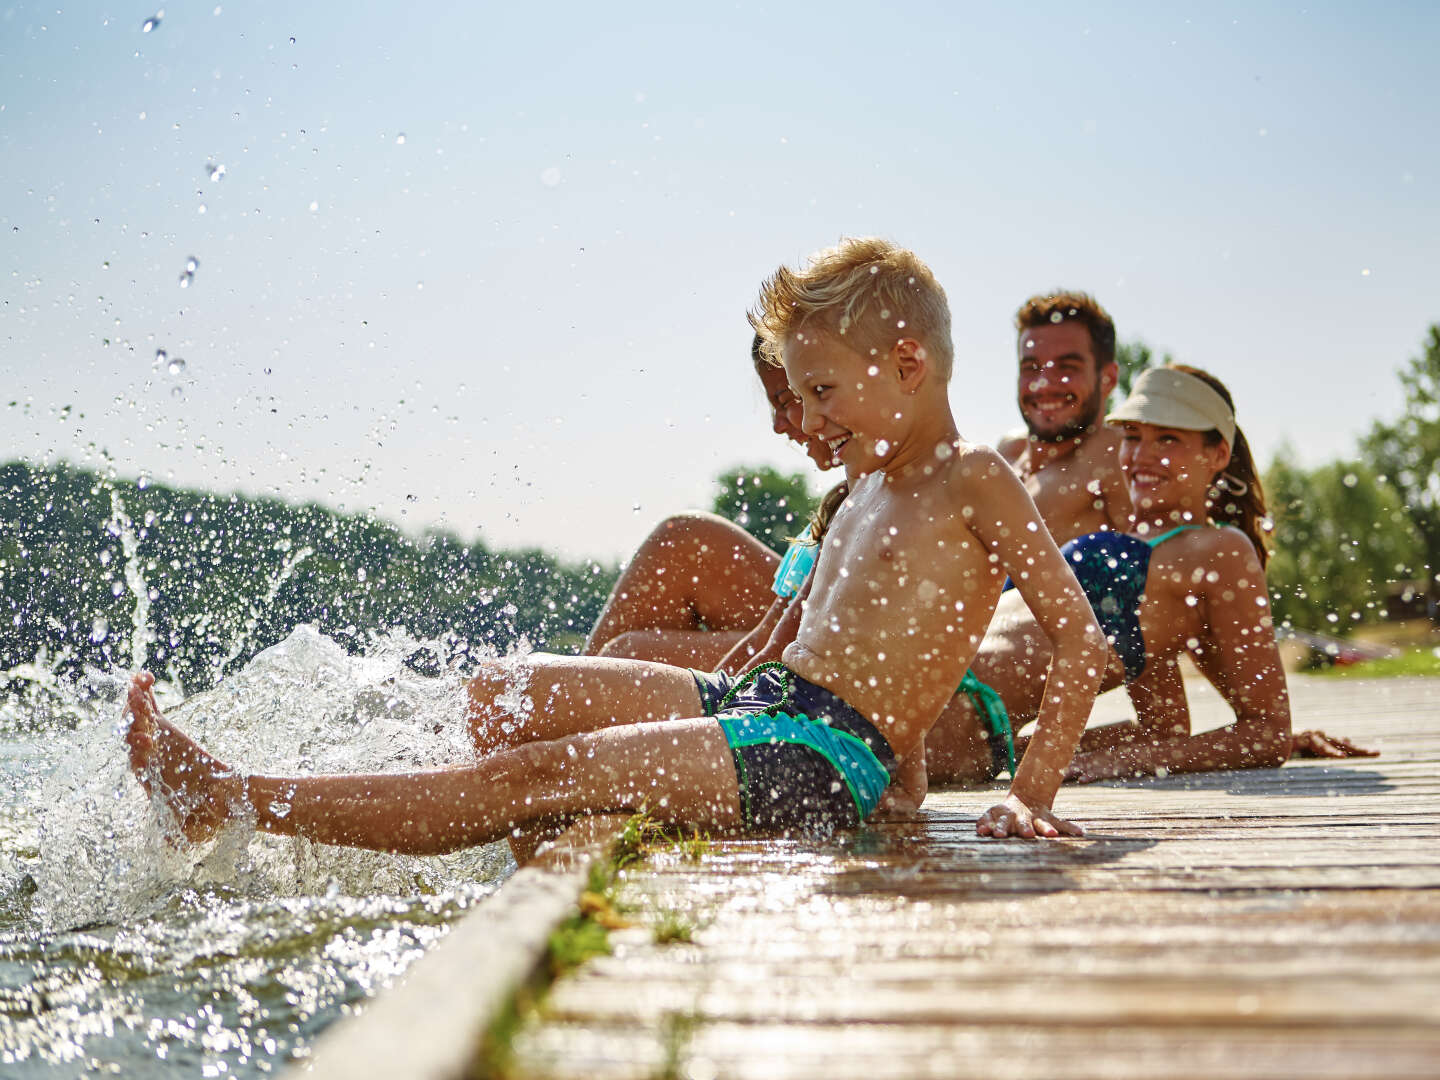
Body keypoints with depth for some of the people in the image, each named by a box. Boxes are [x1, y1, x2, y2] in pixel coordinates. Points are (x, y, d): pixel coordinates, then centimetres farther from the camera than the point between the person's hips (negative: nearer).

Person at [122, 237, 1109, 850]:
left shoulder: (973, 484, -6)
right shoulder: (871, 486, 20)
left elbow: (1083, 638, -13)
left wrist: (1031, 798, -17)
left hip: (828, 758, -10)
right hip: (757, 706, 10)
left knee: (534, 776, -17)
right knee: (503, 694, 6)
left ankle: (227, 803, -14)